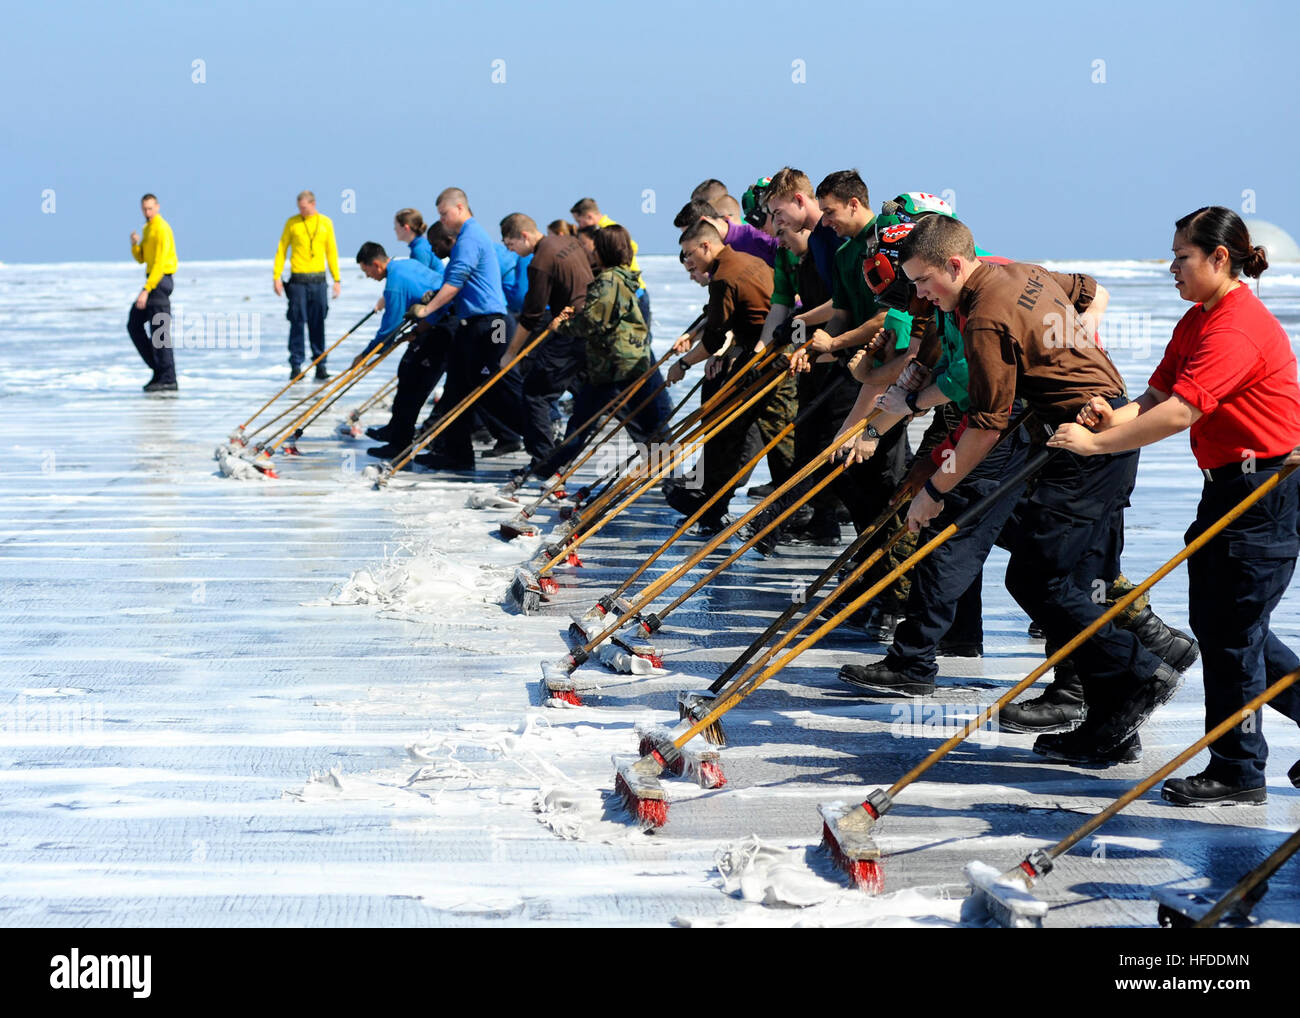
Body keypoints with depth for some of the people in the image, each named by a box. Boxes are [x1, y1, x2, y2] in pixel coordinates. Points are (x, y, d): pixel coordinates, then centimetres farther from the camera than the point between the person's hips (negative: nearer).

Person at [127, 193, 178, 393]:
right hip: (152, 280, 10)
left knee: (159, 331, -10)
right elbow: (140, 259, 18)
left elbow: (159, 263, -21)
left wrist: (146, 290, -25)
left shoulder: (161, 229, -15)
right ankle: (158, 370, 12)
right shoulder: (147, 229, 17)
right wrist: (135, 243, -4)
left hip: (160, 281, -10)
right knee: (134, 325, 11)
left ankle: (168, 379, -8)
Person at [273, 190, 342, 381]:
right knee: (297, 323, -2)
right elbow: (281, 250, 6)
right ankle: (296, 365, 4)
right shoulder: (292, 223, 4)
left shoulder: (325, 223, 8)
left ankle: (320, 366, 8)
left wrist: (337, 279, 7)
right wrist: (277, 276, -2)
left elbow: (332, 252, 11)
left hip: (318, 280, 1)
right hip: (298, 280, -1)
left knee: (318, 324, 3)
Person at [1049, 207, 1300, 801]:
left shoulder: (1239, 329, -21)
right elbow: (1159, 394, 7)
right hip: (1229, 485, 10)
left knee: (1230, 628, -3)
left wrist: (1095, 443, -26)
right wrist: (1116, 417, -14)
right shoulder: (1196, 322, 12)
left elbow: (1179, 414, -29)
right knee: (1213, 620, 13)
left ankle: (1238, 773, 8)